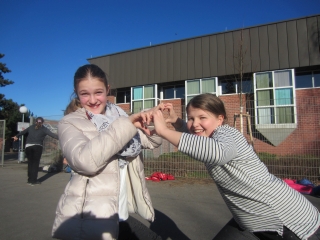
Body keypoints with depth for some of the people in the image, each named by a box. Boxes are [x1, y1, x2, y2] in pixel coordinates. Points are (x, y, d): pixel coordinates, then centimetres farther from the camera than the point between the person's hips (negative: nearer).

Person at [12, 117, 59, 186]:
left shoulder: (31, 127, 17)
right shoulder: (44, 129, 5)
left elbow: (23, 132, 30)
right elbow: (52, 134, -3)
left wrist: (17, 136, 46)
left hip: (28, 146, 4)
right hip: (37, 146, -4)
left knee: (30, 163, 12)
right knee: (35, 163, 1)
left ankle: (30, 180, 17)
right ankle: (33, 180, 1)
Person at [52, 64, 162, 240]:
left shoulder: (118, 117, 8)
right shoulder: (69, 123, -7)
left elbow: (152, 141, 2)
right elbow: (86, 160, -26)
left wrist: (153, 122, -17)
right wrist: (126, 124, -26)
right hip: (88, 220, -5)